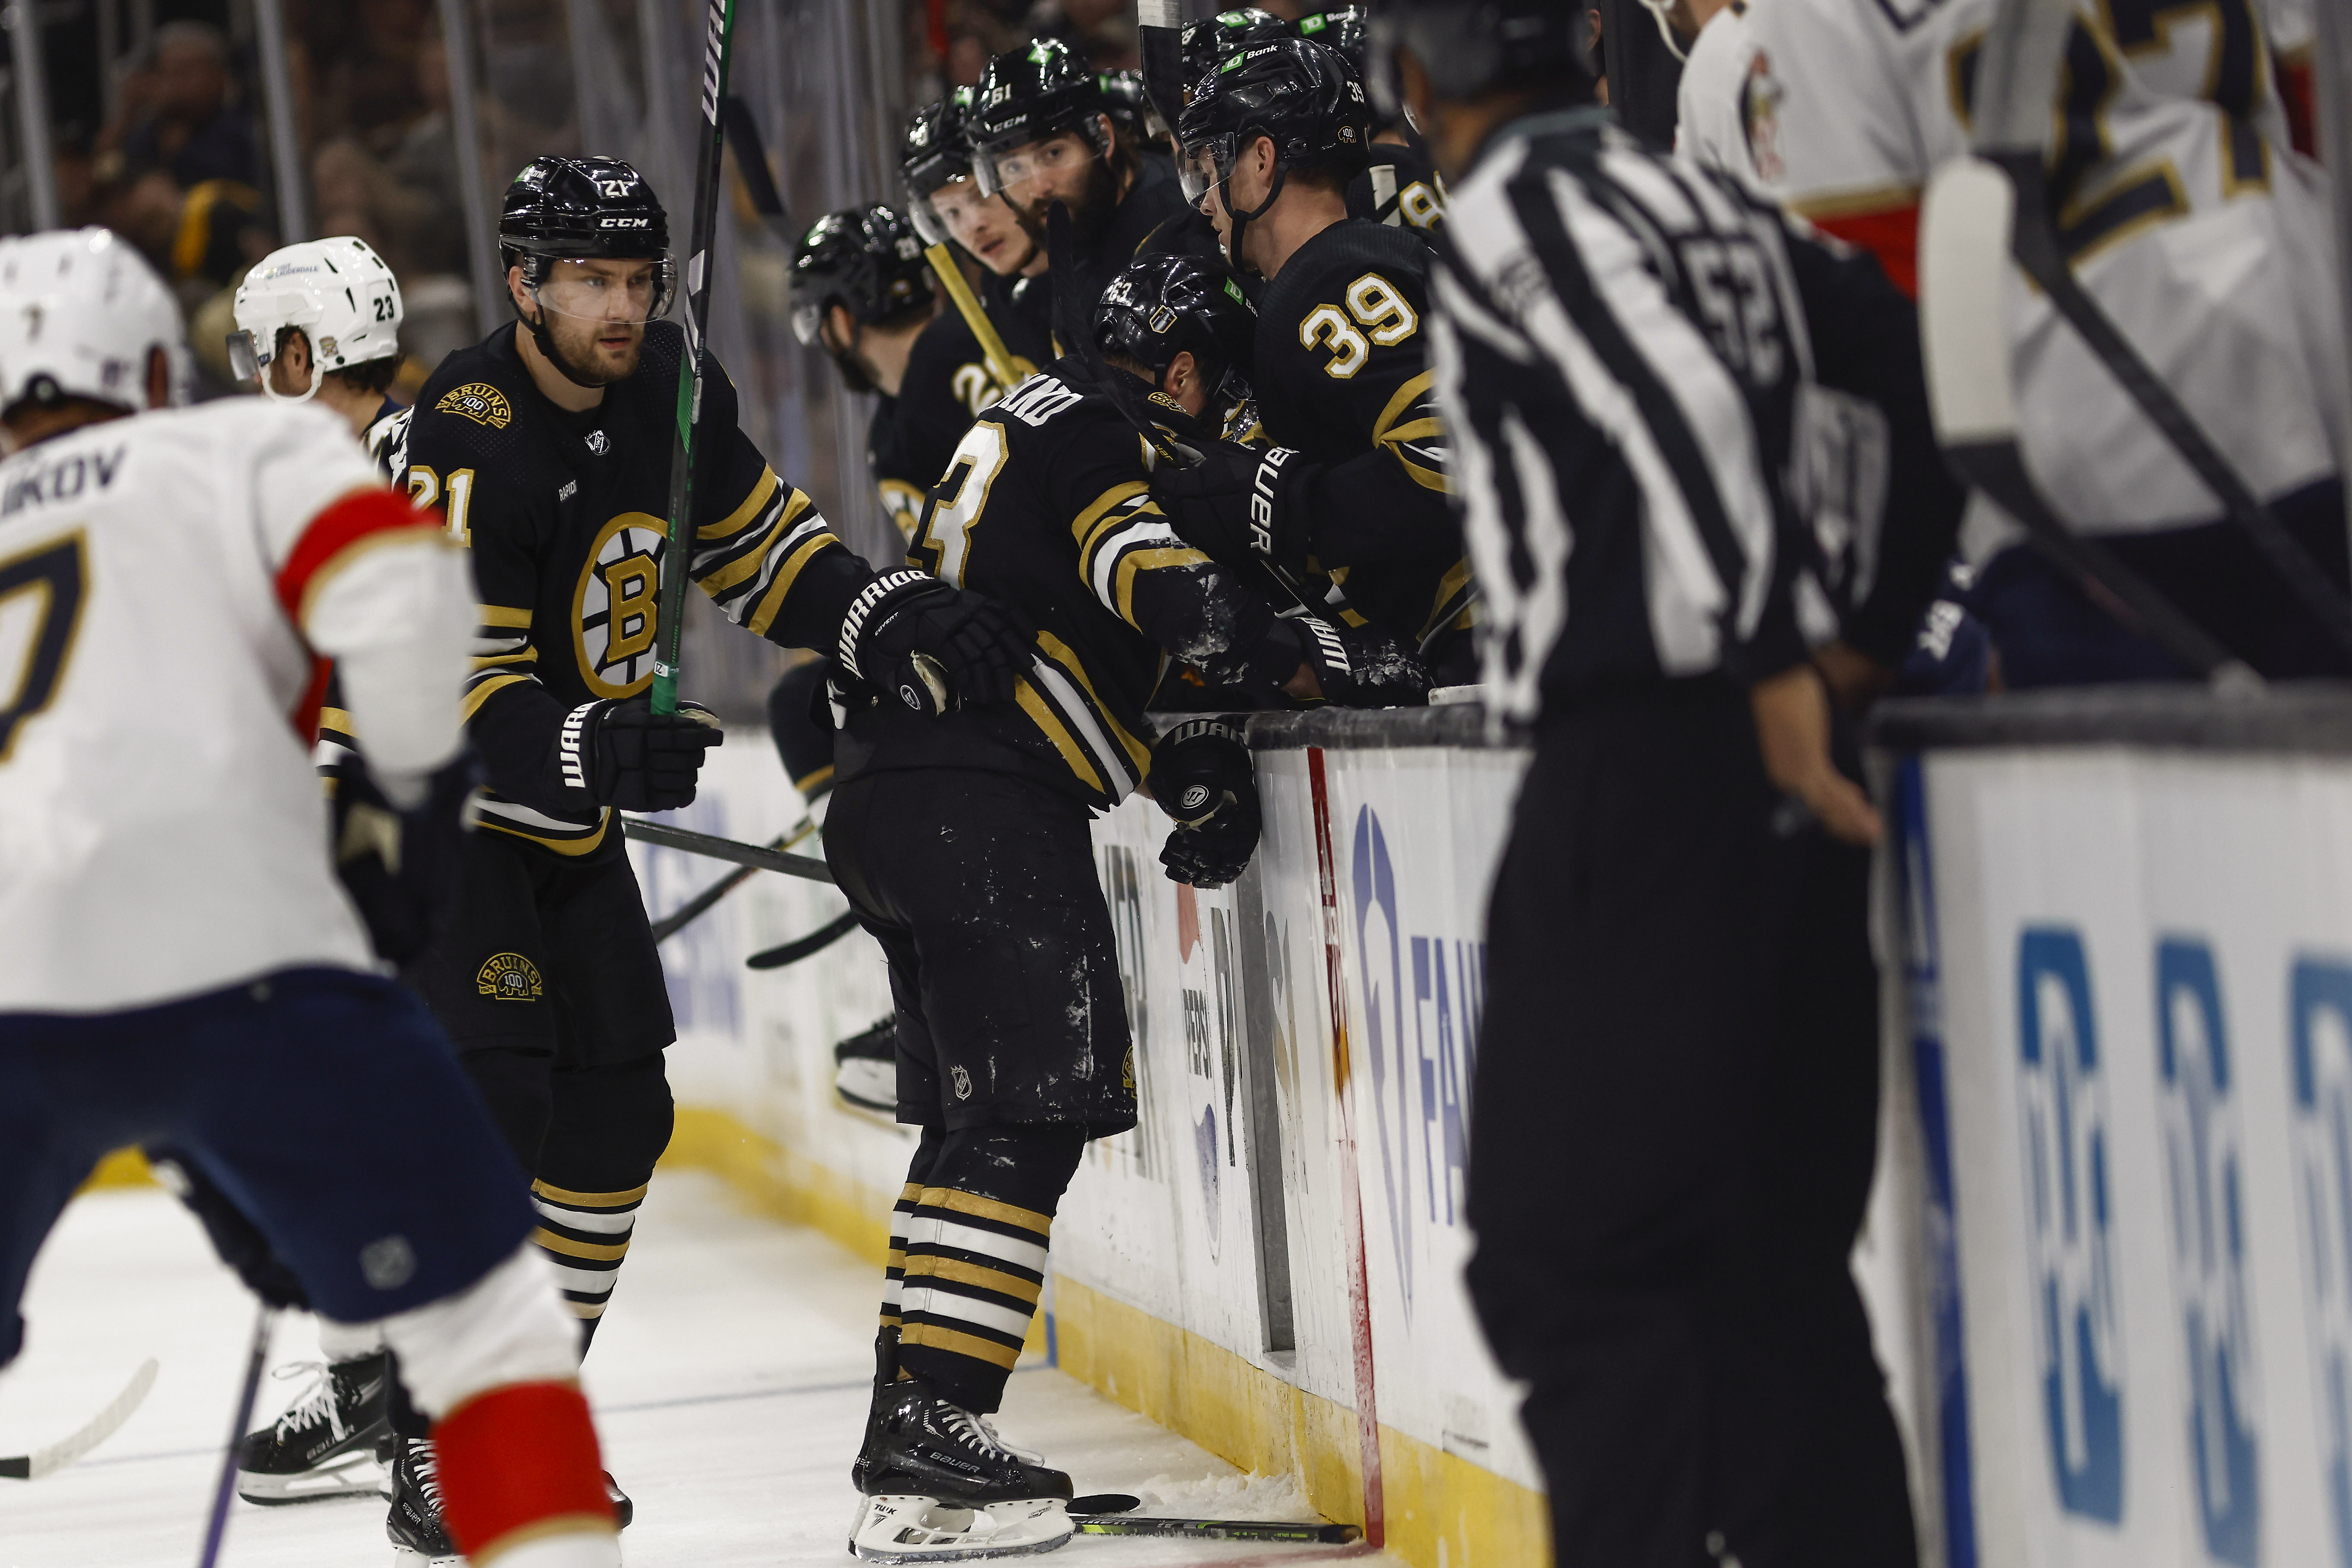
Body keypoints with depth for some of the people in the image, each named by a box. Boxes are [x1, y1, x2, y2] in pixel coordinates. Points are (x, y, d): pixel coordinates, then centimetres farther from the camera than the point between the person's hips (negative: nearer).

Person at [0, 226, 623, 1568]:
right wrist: (430, 779, 13)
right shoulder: (248, 452, 17)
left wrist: (190, 1163, 33)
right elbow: (393, 587, -5)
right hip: (229, 952, -4)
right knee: (485, 1316, 7)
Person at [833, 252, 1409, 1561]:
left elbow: (1114, 647, 23)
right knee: (1028, 1117, -11)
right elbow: (1169, 593, -20)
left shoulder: (1034, 425, 26)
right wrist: (1325, 666, -13)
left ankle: (914, 1428, 16)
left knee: (975, 1116, 15)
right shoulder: (1099, 435, -4)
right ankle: (931, 1429, -17)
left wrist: (1195, 765, 10)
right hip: (986, 803, -10)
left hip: (896, 794, 10)